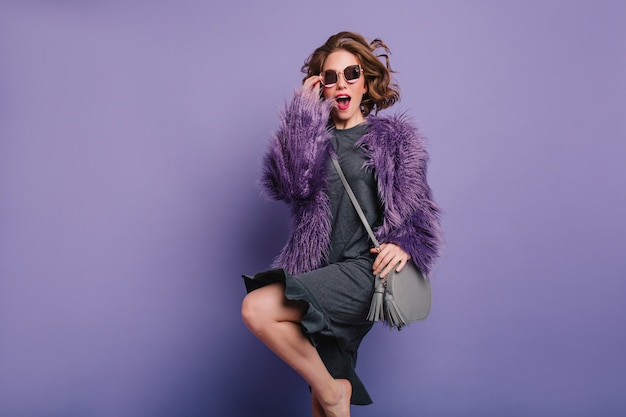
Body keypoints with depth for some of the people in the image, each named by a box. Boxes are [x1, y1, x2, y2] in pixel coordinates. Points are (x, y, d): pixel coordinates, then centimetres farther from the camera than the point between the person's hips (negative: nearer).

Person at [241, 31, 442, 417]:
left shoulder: (394, 136, 9)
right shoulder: (311, 136, 14)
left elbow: (417, 209, 7)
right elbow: (290, 186, -6)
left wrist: (404, 244, -14)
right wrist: (303, 110, -3)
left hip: (365, 270, -4)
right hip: (321, 273, 4)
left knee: (257, 308, -22)